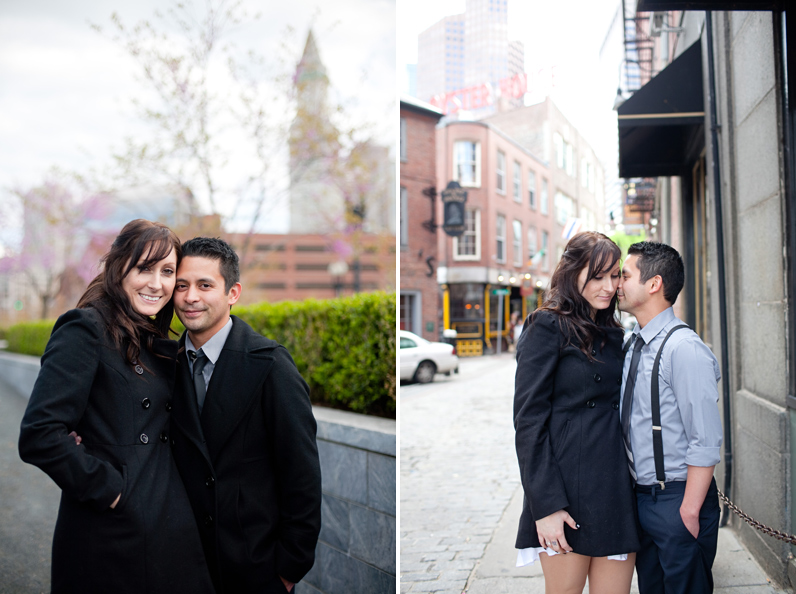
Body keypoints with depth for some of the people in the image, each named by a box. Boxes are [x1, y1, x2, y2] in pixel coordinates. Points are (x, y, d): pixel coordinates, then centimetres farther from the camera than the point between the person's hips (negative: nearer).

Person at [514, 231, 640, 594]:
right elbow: (528, 418, -10)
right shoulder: (548, 326, -5)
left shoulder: (613, 335, 17)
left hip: (618, 493, 6)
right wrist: (546, 505, -16)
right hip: (568, 492, -6)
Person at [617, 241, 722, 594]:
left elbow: (706, 443, -20)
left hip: (678, 500, -8)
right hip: (641, 496, 8)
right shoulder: (632, 345, 6)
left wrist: (688, 512, -19)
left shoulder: (684, 349, -18)